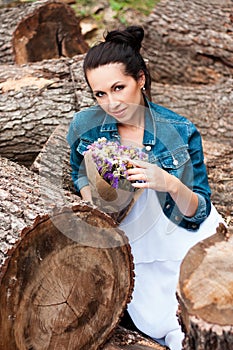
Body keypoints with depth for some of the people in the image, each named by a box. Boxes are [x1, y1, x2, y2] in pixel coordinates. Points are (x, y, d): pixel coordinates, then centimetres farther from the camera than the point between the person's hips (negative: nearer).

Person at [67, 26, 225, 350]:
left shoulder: (180, 132, -18)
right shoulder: (85, 126, -11)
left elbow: (199, 212, -13)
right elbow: (80, 173, 11)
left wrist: (172, 185, -33)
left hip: (183, 234, -1)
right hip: (129, 242, 1)